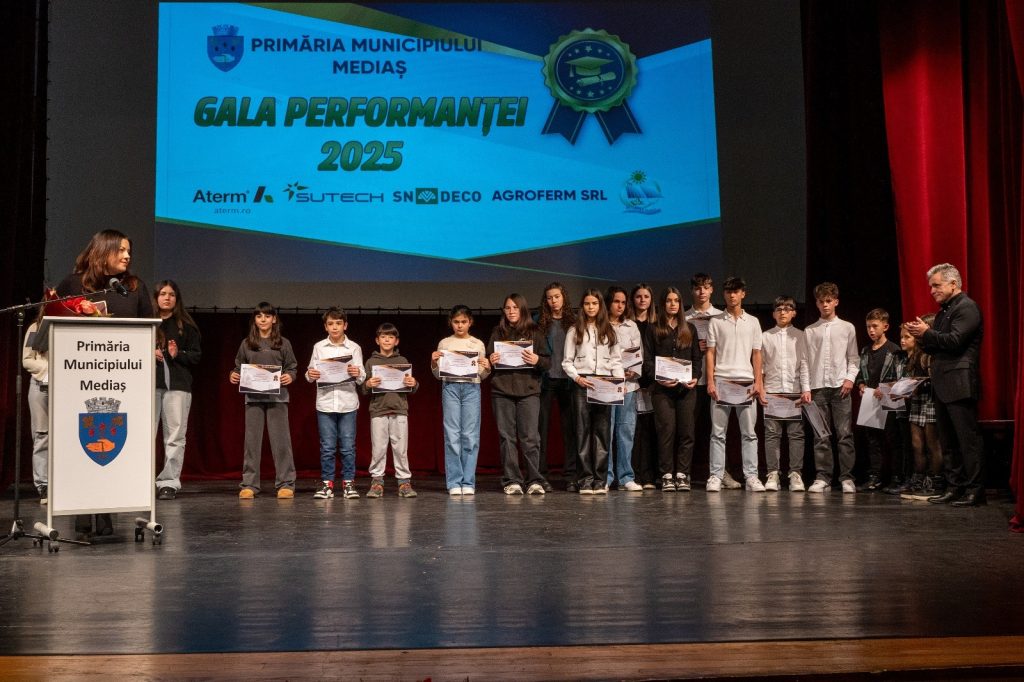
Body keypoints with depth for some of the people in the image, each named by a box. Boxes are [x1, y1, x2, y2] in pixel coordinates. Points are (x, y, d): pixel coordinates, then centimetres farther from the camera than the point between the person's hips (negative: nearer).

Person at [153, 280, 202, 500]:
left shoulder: (186, 325, 11)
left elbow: (197, 356, 9)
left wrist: (177, 354, -8)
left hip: (177, 385, 0)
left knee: (175, 436, -3)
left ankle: (169, 482, 1)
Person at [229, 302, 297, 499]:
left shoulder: (283, 344, 6)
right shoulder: (246, 344, 9)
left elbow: (292, 367, 6)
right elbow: (239, 367, 13)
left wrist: (290, 376, -14)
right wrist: (233, 375, -8)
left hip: (277, 397, -1)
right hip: (253, 398, 1)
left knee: (281, 440, -1)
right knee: (251, 441, 3)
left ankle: (285, 484, 5)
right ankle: (249, 485, 9)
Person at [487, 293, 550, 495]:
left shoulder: (534, 332, 10)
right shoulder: (497, 333, 15)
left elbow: (548, 362, 7)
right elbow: (488, 359, 17)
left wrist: (537, 360, -14)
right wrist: (490, 361, -5)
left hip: (528, 390, -2)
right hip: (501, 390, 2)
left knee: (530, 437, -6)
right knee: (507, 437, 1)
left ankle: (535, 481, -2)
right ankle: (512, 481, 4)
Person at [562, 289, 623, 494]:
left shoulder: (610, 331, 14)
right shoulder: (575, 331, 8)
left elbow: (616, 360, 11)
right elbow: (567, 361, 5)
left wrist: (620, 380, -4)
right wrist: (577, 378, -12)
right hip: (582, 384, -2)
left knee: (602, 431, -1)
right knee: (583, 431, -2)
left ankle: (600, 480, 2)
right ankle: (585, 481, -1)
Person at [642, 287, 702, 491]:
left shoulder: (689, 328, 16)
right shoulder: (653, 330, 8)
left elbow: (697, 357, 14)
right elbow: (647, 360, 3)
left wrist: (696, 377, -4)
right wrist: (658, 379, -12)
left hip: (686, 388, 2)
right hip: (662, 388, -2)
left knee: (686, 431, -1)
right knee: (666, 430, -7)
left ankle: (682, 474, 3)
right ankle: (667, 476, -2)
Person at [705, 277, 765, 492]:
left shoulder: (752, 322, 11)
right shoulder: (716, 322, 7)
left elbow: (756, 354, 10)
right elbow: (710, 353, 5)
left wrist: (758, 382, 0)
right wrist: (710, 381, -5)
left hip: (746, 382, 1)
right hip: (722, 381, -1)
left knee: (749, 432, 1)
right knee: (718, 432, 0)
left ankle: (751, 476, 5)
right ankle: (716, 476, 2)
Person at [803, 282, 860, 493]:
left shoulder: (847, 328, 9)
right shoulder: (809, 331, 10)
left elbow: (854, 358, 9)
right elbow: (805, 361, 7)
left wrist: (850, 378, -6)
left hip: (840, 386, -1)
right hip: (817, 387, 1)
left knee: (844, 434, -3)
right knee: (820, 436, 1)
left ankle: (847, 478, 2)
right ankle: (822, 478, 4)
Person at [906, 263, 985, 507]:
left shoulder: (966, 307, -8)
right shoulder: (944, 310, 20)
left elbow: (955, 340, -19)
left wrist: (927, 333, -8)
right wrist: (922, 336, 4)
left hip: (959, 384, -10)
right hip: (942, 386, 10)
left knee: (967, 439, -7)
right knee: (948, 441, 11)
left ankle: (974, 491, -3)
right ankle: (954, 488, 16)